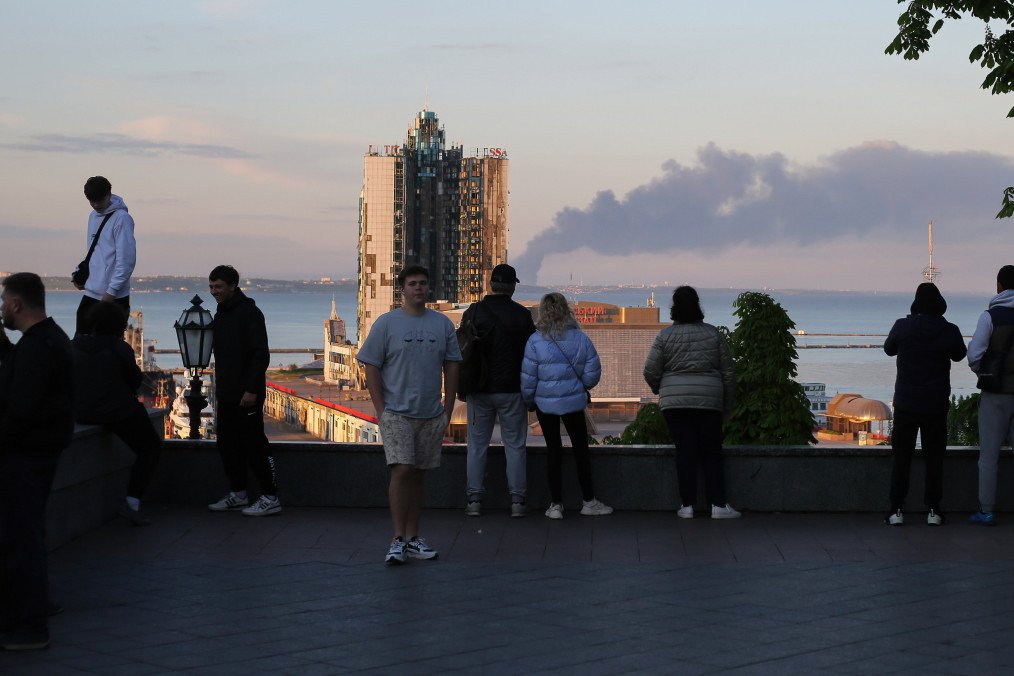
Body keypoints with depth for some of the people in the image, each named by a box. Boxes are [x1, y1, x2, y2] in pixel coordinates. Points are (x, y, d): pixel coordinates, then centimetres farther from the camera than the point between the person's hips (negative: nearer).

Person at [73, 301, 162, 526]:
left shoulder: (75, 345, 2)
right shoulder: (119, 348, -14)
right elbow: (135, 381, -5)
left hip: (81, 412, 6)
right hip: (119, 411, -6)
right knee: (151, 448, 12)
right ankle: (132, 502, -2)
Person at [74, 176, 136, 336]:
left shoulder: (121, 219, -12)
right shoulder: (93, 216, 14)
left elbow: (126, 261, -16)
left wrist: (111, 292, -18)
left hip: (114, 298, -8)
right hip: (91, 294, 8)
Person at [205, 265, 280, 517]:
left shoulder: (249, 313, -10)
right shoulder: (220, 315, 17)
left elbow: (261, 355, -17)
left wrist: (251, 389, -22)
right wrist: (219, 394, 21)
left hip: (247, 396, -9)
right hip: (227, 396, 9)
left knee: (254, 445, -8)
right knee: (227, 444, 10)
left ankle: (270, 498, -4)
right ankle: (238, 494, 20)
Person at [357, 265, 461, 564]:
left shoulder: (443, 325, 9)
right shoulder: (386, 323, -2)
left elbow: (451, 368, 12)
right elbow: (371, 368, -2)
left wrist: (447, 410, 7)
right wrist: (380, 410, -8)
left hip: (431, 416, 4)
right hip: (396, 413, -4)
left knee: (418, 475, 9)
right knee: (402, 470, -13)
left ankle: (413, 538, 17)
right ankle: (398, 539, -9)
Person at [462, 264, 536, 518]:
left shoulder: (473, 312, -3)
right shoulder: (522, 315, -5)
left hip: (479, 391, 1)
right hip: (512, 391, -1)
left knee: (477, 445, 8)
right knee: (514, 446, 6)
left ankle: (474, 500, 6)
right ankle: (517, 500, 3)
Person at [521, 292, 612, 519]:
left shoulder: (535, 341, -12)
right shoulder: (581, 339, -6)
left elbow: (528, 378, -9)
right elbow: (593, 373, -3)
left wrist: (529, 402, 7)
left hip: (545, 403, -1)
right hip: (574, 401, 1)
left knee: (553, 449, 8)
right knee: (581, 448, 12)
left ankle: (556, 504, 9)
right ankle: (589, 501, 17)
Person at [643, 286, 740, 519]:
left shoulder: (665, 335, -1)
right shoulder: (713, 334, 4)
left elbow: (650, 372, -2)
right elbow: (728, 373, 6)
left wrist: (658, 389, 20)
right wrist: (728, 405, 15)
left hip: (675, 402, 0)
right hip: (709, 401, 0)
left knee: (684, 452, 3)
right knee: (712, 453, 6)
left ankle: (687, 506, 4)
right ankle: (718, 505, 3)